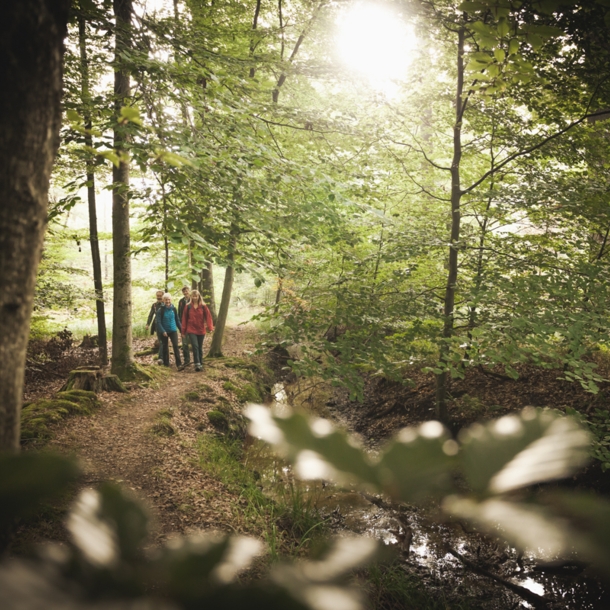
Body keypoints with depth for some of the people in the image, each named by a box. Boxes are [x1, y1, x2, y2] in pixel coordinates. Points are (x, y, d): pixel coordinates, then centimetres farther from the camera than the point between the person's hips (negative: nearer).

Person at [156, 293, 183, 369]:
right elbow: (158, 322, -11)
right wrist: (163, 331, -21)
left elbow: (177, 320, 10)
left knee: (176, 346, -11)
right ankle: (166, 363, 25)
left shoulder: (173, 309, 1)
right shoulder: (161, 310, -8)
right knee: (165, 347, 10)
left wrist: (181, 329, 9)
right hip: (164, 332, -1)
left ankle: (179, 364, -15)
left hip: (173, 330, 1)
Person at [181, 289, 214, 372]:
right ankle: (197, 364, -16)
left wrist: (210, 327, -19)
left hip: (201, 331, 1)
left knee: (200, 348, 10)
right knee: (195, 346, -15)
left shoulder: (203, 306, 0)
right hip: (191, 330, -1)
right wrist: (183, 331, 4)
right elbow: (184, 319, 4)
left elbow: (208, 316, -6)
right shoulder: (188, 306, 1)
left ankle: (201, 364, 20)